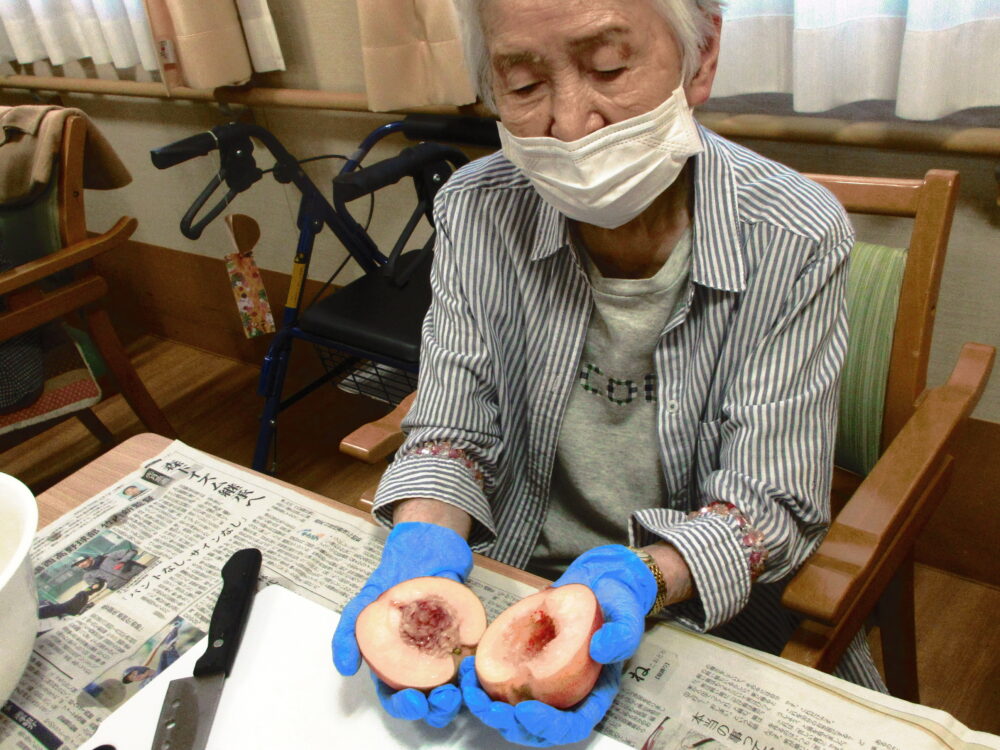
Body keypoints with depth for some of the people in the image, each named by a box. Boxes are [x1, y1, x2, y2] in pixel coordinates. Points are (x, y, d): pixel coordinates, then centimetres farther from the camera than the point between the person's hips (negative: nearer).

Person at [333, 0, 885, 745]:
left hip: (720, 613, -1)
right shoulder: (474, 213, -10)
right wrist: (425, 539, -26)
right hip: (514, 580, 2)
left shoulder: (795, 242, -18)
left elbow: (769, 499, -15)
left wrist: (638, 581, -34)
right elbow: (452, 429, -5)